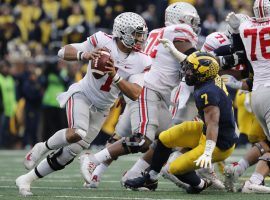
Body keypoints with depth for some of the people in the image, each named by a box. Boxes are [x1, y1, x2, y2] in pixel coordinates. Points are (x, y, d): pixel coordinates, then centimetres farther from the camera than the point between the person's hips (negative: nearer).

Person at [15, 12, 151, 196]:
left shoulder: (141, 62, -7)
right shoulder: (103, 41, -15)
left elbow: (135, 94, -14)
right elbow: (63, 52, -13)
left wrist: (115, 76, -27)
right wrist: (84, 55, -33)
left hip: (101, 110, 4)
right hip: (82, 95, -4)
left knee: (71, 153, 1)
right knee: (77, 133, -33)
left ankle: (27, 179, 13)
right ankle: (43, 147, -5)